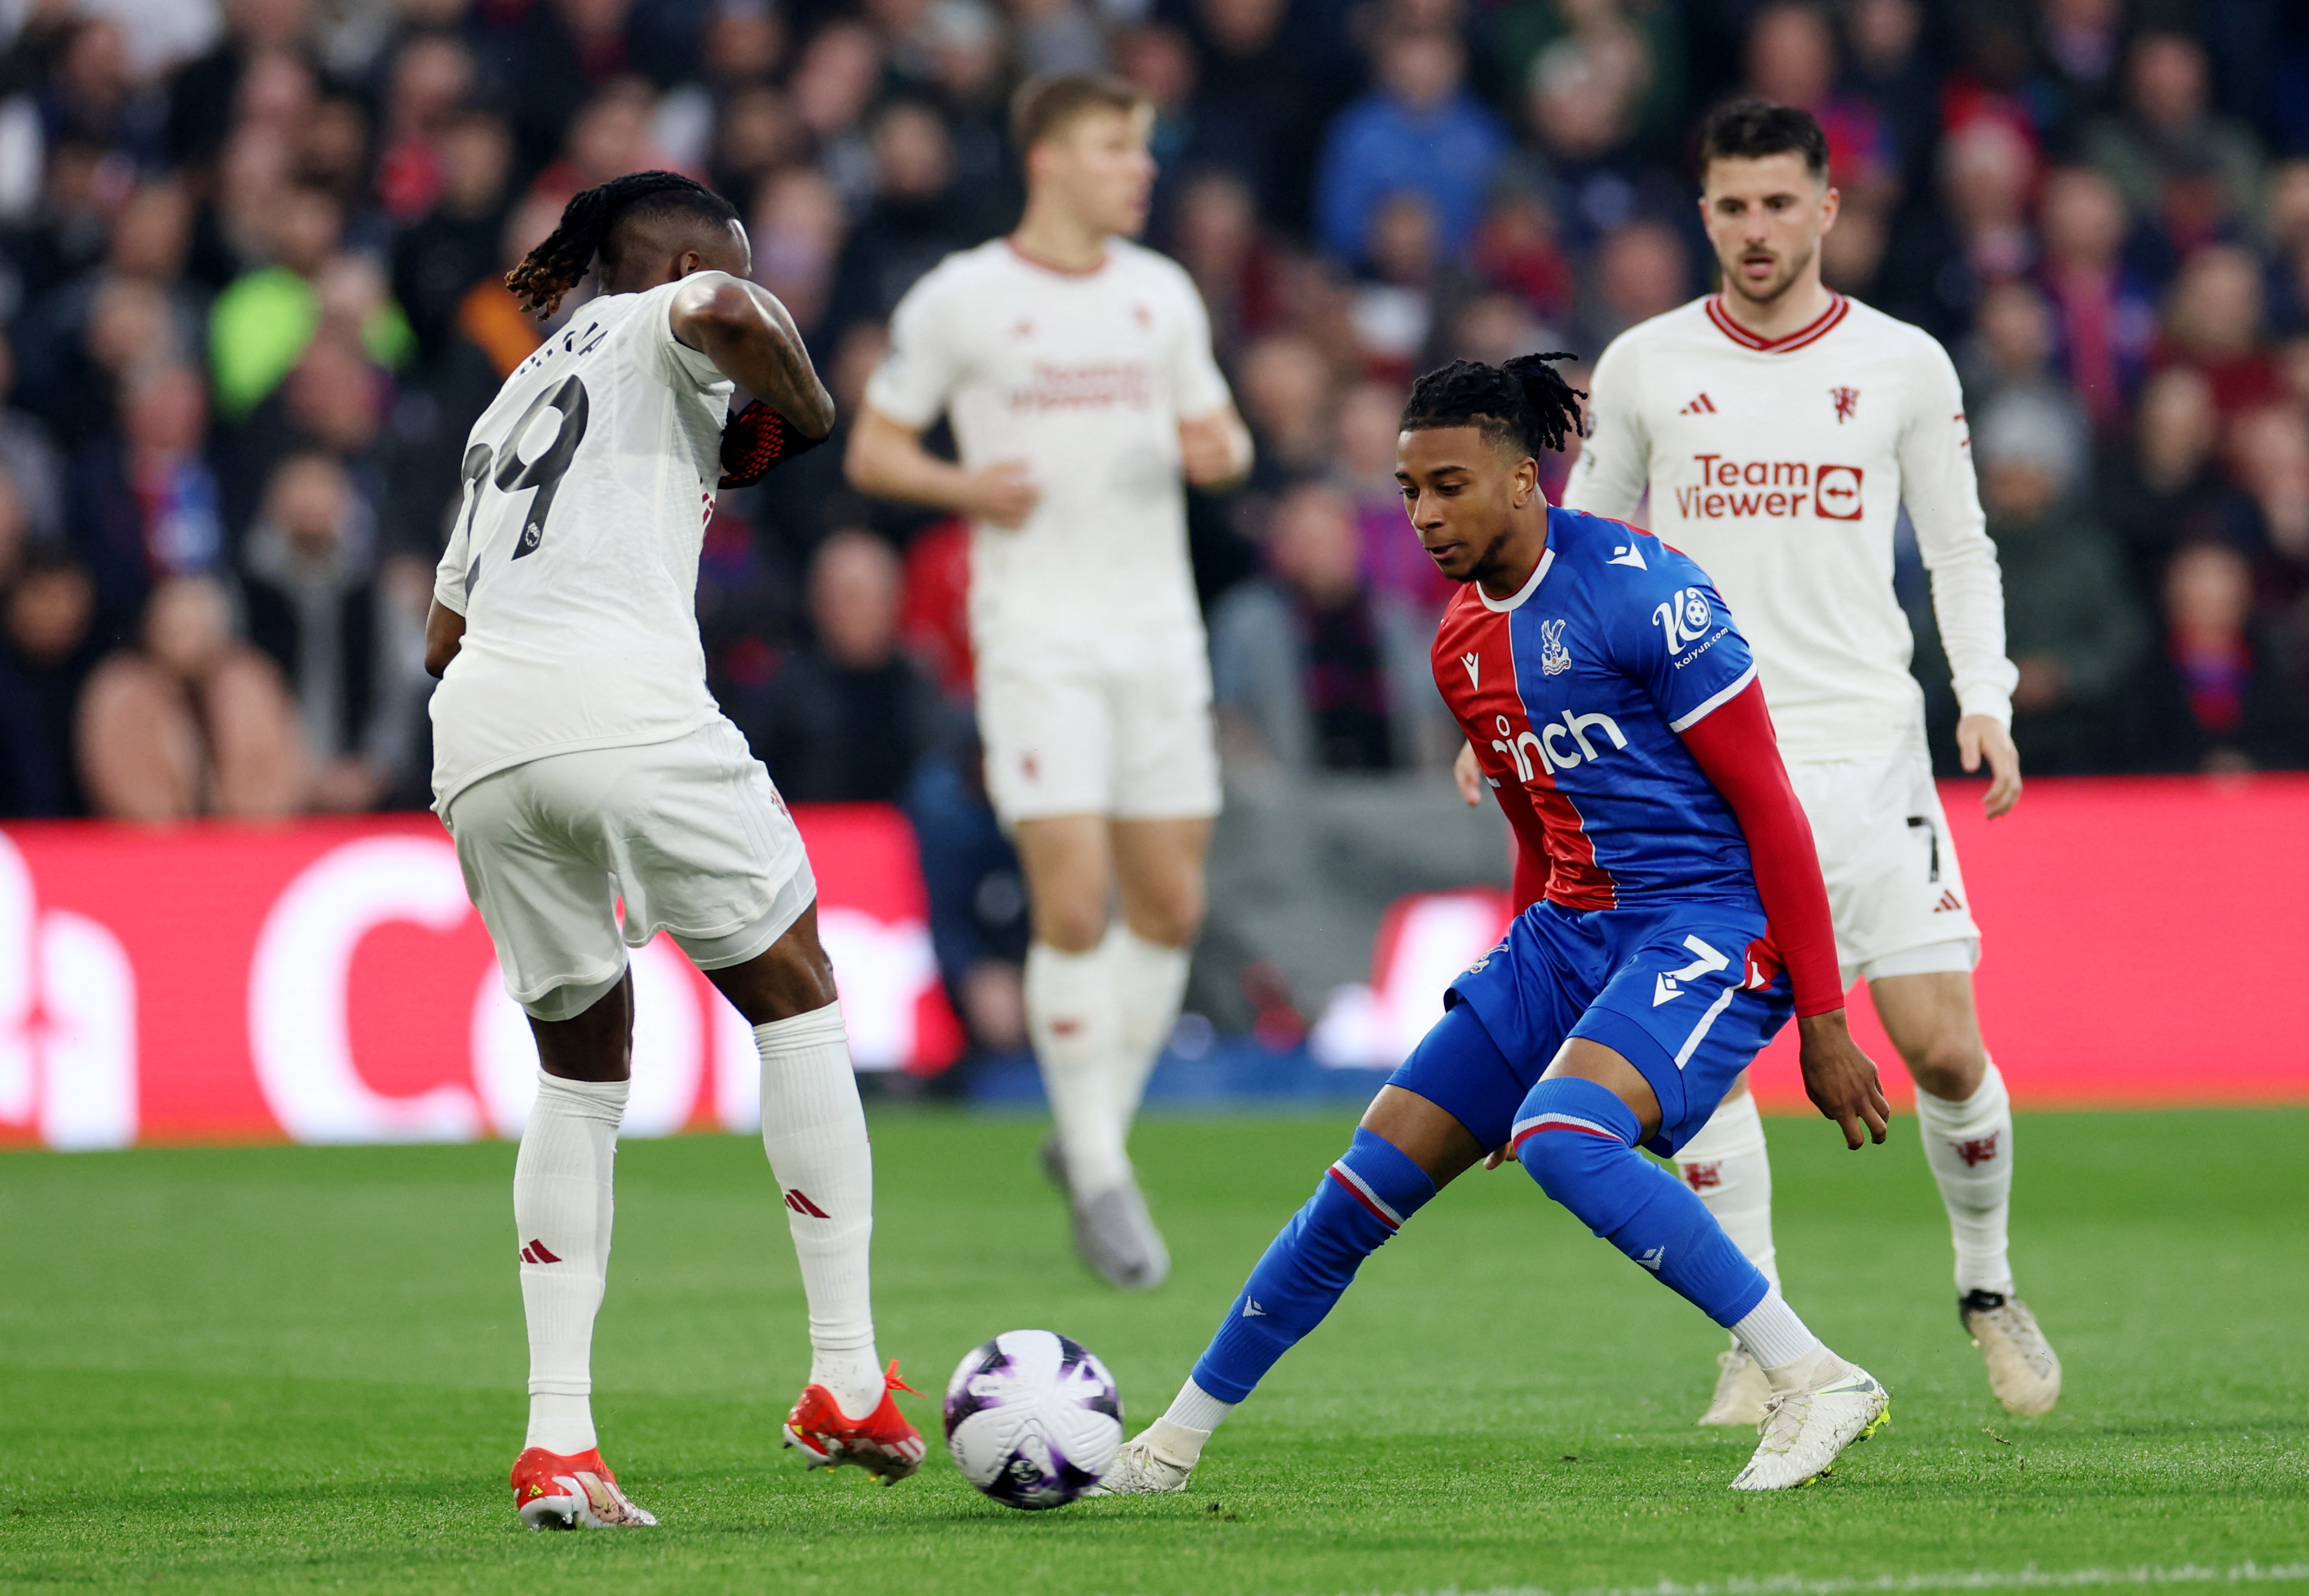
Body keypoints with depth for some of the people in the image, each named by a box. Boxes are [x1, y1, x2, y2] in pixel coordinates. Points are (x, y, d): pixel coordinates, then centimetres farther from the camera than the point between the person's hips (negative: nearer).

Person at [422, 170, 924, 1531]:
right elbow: (727, 312, -15)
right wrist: (805, 412, 4)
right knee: (798, 1003, 11)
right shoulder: (661, 327, 12)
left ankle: (558, 1441, 6)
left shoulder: (515, 400, 32)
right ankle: (848, 1384, 6)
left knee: (583, 1076, 17)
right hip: (628, 708, -6)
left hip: (478, 742, 7)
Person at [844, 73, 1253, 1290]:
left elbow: (1218, 435, 18)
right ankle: (1100, 1178, -4)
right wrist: (964, 487, -15)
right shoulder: (959, 300, -2)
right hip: (1035, 630, -5)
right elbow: (872, 449, 4)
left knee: (1171, 904, 3)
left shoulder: (1162, 293, 11)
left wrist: (1219, 449, -7)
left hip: (1157, 627, 5)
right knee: (1074, 899, -13)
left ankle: (1096, 1134, 21)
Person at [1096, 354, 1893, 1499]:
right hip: (1572, 928, 8)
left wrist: (1823, 1021, -15)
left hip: (1710, 925, -8)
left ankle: (1819, 1383, -26)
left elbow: (1767, 804, -14)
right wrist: (1512, 1037, 27)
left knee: (1562, 1138, -33)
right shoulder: (1461, 643, 10)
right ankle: (1175, 1441, 17)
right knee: (1373, 1177, 4)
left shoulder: (1637, 589, -15)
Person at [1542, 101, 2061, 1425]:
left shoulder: (1905, 367, 4)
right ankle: (1759, 1343, 2)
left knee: (1944, 1051, -5)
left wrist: (1987, 700, -3)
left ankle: (1989, 1286, 20)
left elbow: (1960, 550, 11)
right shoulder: (1645, 368, 4)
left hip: (1869, 753, 0)